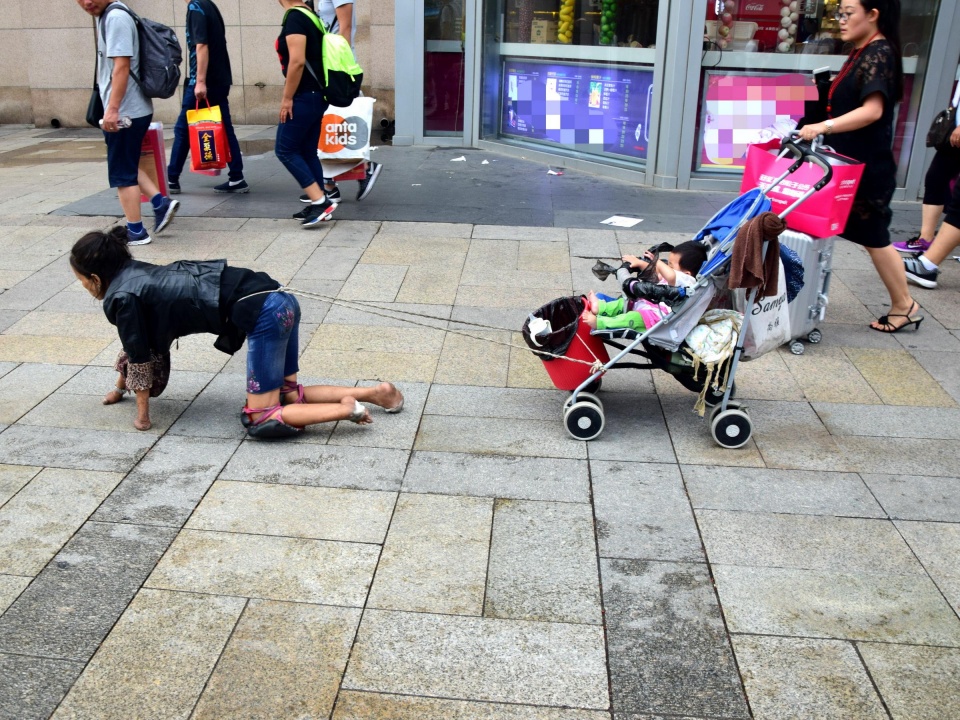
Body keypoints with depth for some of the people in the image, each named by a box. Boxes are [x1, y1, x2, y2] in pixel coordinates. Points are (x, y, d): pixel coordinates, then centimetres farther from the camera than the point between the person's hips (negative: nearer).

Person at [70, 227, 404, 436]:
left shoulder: (121, 296, -2)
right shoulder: (135, 273, 24)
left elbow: (140, 356, 5)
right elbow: (134, 344, 37)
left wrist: (142, 416, 18)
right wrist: (120, 387, 48)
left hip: (263, 314, -9)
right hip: (278, 301, 9)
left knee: (261, 420, -3)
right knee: (288, 397, 19)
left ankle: (348, 409, -10)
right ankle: (374, 392, 11)